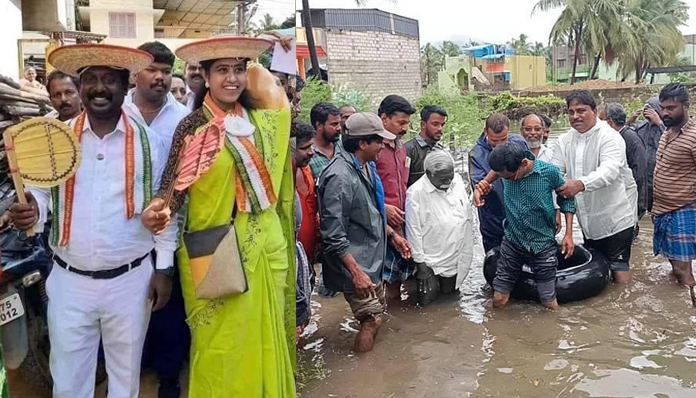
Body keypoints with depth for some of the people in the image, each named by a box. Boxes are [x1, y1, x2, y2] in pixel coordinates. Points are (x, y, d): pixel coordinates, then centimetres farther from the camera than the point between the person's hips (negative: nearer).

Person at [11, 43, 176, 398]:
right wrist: (30, 211, -20)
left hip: (131, 279, -1)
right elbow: (40, 193, 5)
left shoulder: (148, 141, -3)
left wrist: (164, 268, -1)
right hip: (69, 280, 1)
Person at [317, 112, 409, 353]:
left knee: (377, 313, 18)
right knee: (372, 320, -5)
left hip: (372, 259, 9)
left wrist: (392, 234, 21)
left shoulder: (367, 167, 5)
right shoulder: (340, 177, -24)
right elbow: (333, 234, -25)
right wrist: (355, 272, -26)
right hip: (355, 264, -9)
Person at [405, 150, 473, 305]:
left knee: (449, 293, 17)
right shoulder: (416, 193, -20)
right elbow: (413, 231, -16)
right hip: (431, 261, -5)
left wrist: (469, 241, 13)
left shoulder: (457, 180, -2)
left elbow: (468, 213, 10)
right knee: (427, 301, 0)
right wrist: (420, 262, -14)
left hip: (457, 257, 5)